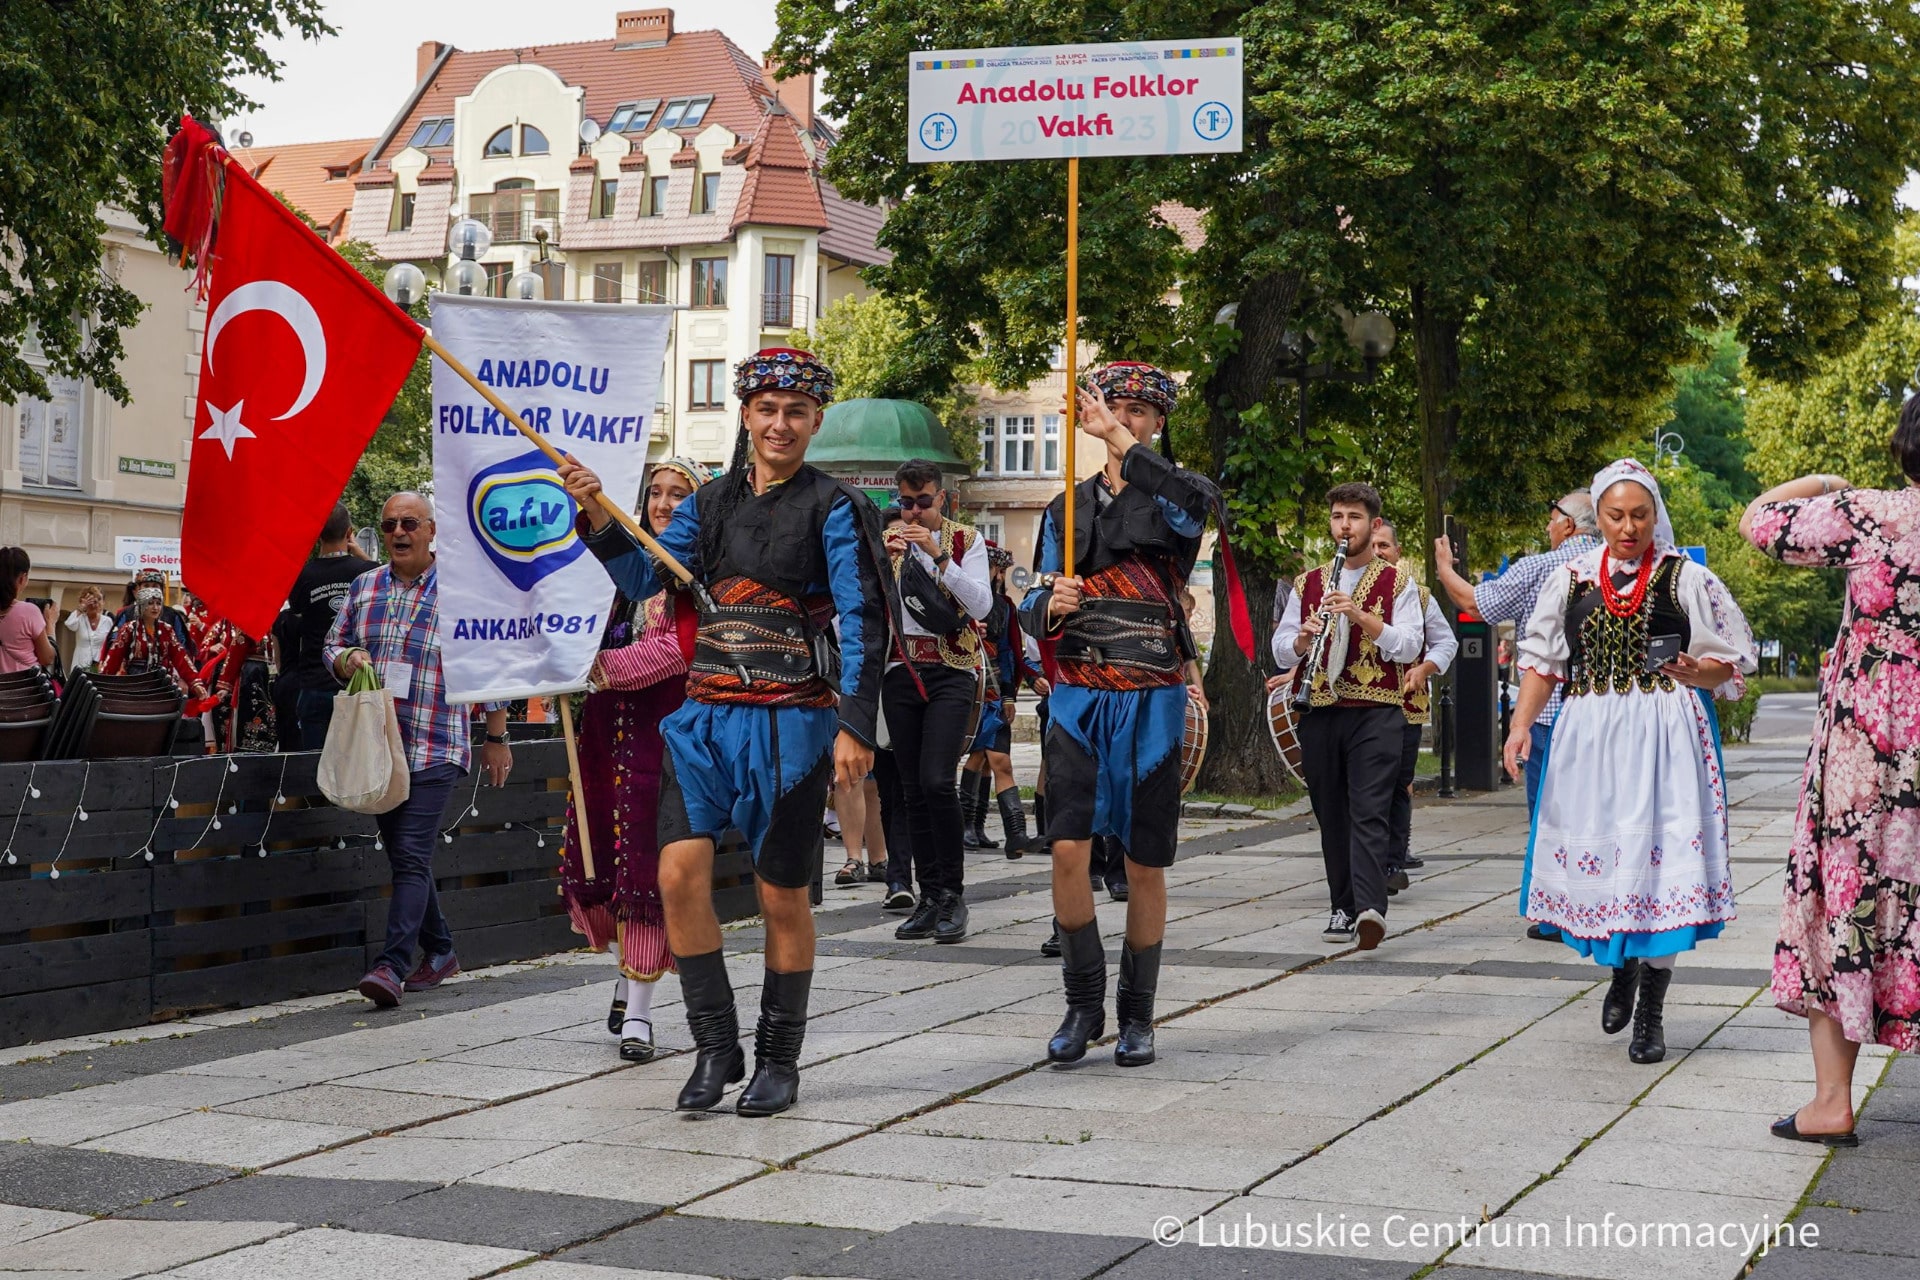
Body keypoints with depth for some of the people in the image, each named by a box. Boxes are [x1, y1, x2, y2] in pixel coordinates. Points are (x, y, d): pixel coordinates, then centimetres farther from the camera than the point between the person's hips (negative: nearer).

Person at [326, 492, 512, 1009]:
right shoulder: (363, 587, 10)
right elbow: (331, 646, 18)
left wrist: (496, 740, 3)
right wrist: (348, 659, -7)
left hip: (434, 749, -6)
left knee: (412, 855, -14)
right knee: (402, 855, 13)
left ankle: (392, 965, -18)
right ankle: (439, 951, 27)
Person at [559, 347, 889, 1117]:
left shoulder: (833, 510, -3)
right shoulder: (709, 505, 12)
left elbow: (862, 622, -8)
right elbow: (643, 577, 5)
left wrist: (855, 728, -15)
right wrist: (596, 514, -11)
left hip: (791, 723, -4)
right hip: (707, 719, 4)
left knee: (782, 897, 3)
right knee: (680, 873, -9)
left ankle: (779, 1059, 18)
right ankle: (715, 1047, 5)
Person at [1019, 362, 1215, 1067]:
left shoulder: (1170, 495, 4)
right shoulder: (1068, 506, 14)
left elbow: (1196, 501, -23)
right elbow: (1037, 605, 16)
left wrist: (1119, 436, -24)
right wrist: (1050, 606, -9)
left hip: (1152, 700, -2)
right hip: (1078, 698, 2)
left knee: (1145, 864, 4)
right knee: (1068, 849, -10)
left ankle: (1136, 1014, 17)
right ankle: (1084, 1002, 7)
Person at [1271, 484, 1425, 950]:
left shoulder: (1398, 584, 7)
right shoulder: (1307, 585, 16)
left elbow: (1409, 647, -5)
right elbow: (1281, 651, 12)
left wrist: (1362, 616, -17)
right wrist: (1303, 639, -10)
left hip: (1376, 711, -4)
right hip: (1319, 713, 4)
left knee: (1369, 811, -14)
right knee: (1330, 814, 5)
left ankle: (1370, 906, -25)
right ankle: (1344, 907, 12)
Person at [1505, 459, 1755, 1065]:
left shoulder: (1685, 577, 1)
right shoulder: (1571, 579, 10)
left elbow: (1731, 663, 4)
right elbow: (1541, 659, 13)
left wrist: (1694, 671, -17)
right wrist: (1521, 725, 1)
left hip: (1663, 737, -3)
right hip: (1587, 737, 3)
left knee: (1657, 856, -8)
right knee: (1593, 853, 4)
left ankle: (1650, 1012, 1)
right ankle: (1622, 967, 33)